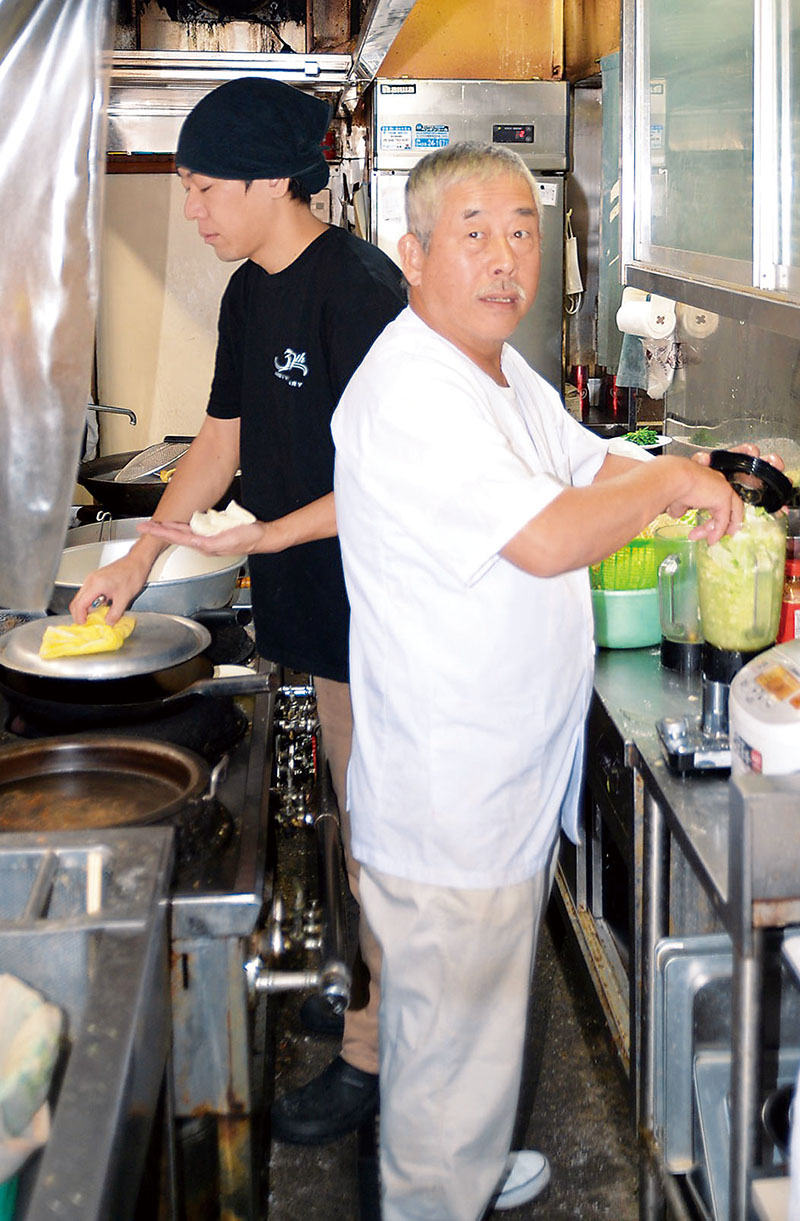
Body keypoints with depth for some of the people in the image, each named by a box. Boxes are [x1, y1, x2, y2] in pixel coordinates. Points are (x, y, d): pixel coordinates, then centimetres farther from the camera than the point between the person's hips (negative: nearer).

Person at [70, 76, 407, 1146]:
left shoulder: (357, 288, -19)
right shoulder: (249, 294, 9)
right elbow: (223, 439, 16)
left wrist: (263, 537, -23)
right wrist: (139, 559, 11)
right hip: (315, 605, 8)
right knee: (360, 811, 20)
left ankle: (371, 1052, 15)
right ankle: (384, 973, 38)